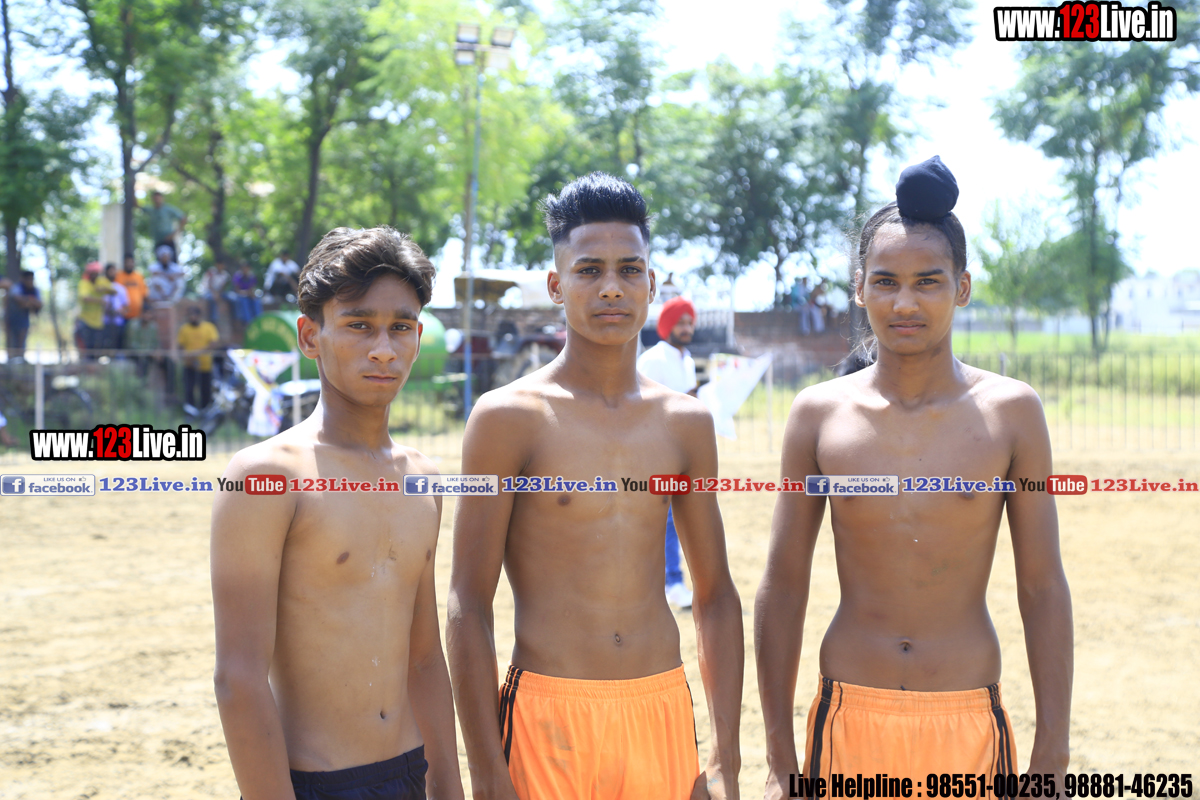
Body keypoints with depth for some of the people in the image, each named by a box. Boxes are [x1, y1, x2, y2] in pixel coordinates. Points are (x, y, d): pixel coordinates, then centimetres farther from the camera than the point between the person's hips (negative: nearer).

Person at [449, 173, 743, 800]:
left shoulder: (685, 423, 7)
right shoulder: (510, 418, -6)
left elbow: (716, 596, 12)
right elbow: (469, 607, -7)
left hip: (664, 710, 4)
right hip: (550, 717, -4)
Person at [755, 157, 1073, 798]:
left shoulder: (1011, 413, -2)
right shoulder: (819, 415, -1)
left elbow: (1043, 590, 0)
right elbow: (783, 586, 3)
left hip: (969, 723, 0)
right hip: (849, 720, 1)